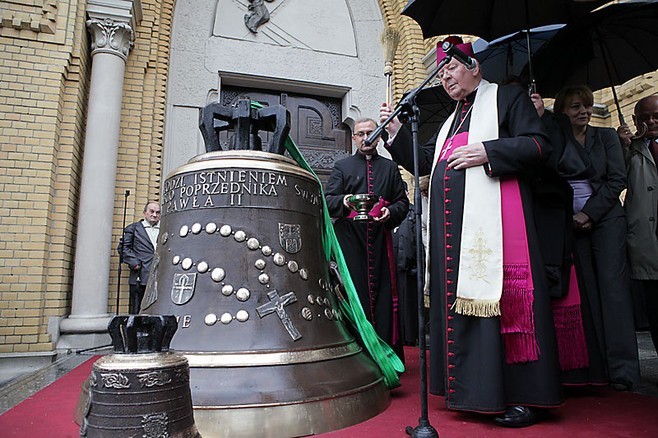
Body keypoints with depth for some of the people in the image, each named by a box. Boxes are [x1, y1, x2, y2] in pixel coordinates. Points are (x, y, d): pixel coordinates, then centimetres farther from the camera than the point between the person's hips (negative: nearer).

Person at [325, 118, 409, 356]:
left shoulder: (390, 167, 20)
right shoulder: (342, 166, 15)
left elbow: (402, 202, 15)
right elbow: (328, 200, 4)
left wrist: (390, 213, -6)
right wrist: (343, 202, -18)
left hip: (381, 237, 2)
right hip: (350, 239, -1)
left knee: (383, 290, -1)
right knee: (354, 290, -5)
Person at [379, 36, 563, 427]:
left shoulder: (507, 97, 9)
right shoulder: (453, 118, 28)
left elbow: (539, 144, -3)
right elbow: (424, 162, 24)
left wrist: (487, 152, -14)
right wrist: (397, 130, 15)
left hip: (493, 219, -6)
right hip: (453, 227, 7)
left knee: (503, 300, -9)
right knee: (459, 302, 5)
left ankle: (523, 396, 2)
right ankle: (477, 391, 15)